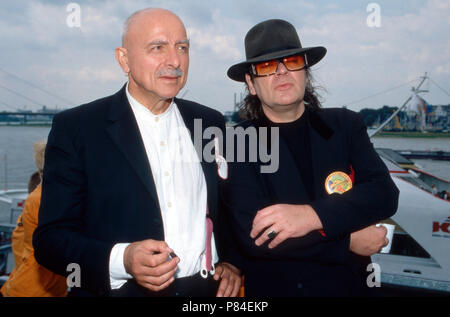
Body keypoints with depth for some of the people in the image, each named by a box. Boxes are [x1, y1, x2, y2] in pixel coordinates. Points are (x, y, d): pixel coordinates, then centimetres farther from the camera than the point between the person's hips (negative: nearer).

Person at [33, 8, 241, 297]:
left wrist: (231, 262, -2)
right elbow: (50, 238, -12)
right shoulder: (75, 128, -10)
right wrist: (121, 260, -27)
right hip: (122, 289, -3)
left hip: (208, 290, 4)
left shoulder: (210, 123, 3)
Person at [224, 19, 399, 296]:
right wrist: (348, 243, -17)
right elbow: (253, 237, -20)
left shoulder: (347, 126, -3)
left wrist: (313, 214, -27)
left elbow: (385, 194, -12)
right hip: (274, 288, -2)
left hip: (350, 285, 3)